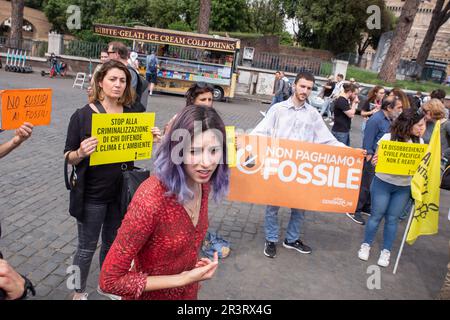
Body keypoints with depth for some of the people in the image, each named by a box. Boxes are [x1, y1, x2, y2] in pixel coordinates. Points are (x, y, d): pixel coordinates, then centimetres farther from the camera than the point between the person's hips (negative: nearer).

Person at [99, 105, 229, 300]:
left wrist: (193, 267, -2)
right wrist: (183, 279, -25)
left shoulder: (203, 185, -11)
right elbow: (110, 280, -25)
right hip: (152, 295, -6)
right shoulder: (150, 199, -32)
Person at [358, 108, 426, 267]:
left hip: (404, 187, 3)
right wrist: (375, 160, -30)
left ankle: (386, 251, 24)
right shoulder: (388, 138, -13)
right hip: (382, 183, -2)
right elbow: (377, 160, -7)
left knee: (392, 219, 10)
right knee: (377, 215, 8)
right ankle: (366, 245, 26)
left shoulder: (419, 142, -2)